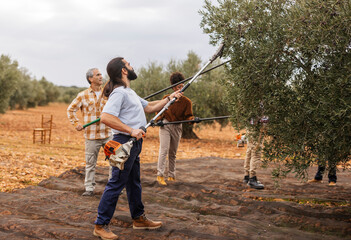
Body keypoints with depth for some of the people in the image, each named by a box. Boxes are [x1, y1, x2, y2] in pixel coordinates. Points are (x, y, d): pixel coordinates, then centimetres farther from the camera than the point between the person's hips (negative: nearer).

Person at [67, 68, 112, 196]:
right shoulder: (83, 95, 1)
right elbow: (71, 109, 9)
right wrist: (76, 123, -3)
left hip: (108, 134, 2)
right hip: (91, 135, -2)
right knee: (90, 163, 5)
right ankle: (89, 188, 14)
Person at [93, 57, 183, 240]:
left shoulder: (130, 92, 19)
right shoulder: (119, 92, -15)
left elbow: (149, 107, 28)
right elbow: (106, 117, -27)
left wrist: (169, 98, 25)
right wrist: (131, 130, -29)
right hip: (124, 142, -10)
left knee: (134, 182, 18)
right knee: (116, 184, -7)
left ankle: (139, 219, 31)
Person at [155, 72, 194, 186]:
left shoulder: (187, 102, 1)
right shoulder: (166, 98, 1)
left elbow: (188, 116, -4)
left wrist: (192, 119, -26)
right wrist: (158, 120, -4)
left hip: (177, 127, 2)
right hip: (165, 125, -2)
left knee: (173, 153, 10)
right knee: (164, 150, -12)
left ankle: (171, 176, 17)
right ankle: (160, 175, -15)